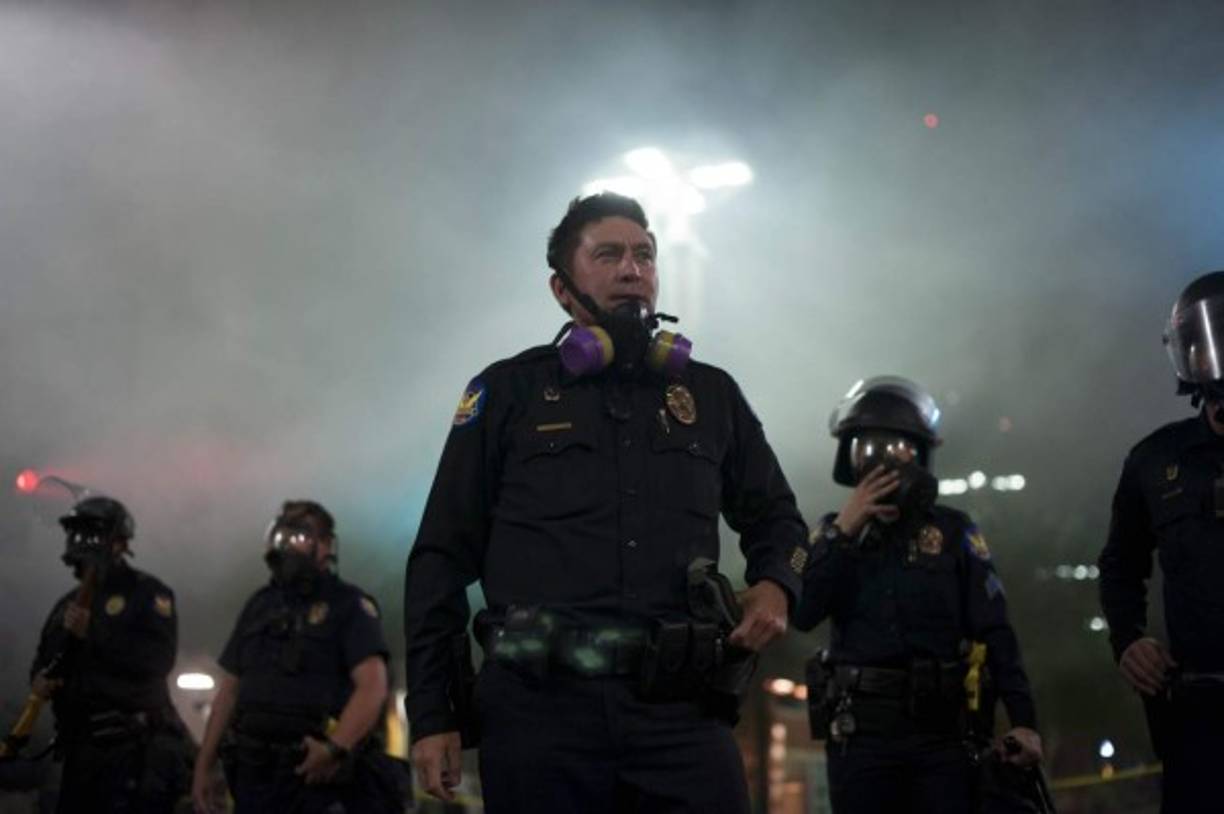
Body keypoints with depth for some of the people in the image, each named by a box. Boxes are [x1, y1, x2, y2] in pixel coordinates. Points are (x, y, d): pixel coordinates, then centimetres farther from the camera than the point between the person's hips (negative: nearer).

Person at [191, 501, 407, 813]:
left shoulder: (348, 604, 0)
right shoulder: (258, 606, 18)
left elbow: (372, 687, -12)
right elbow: (229, 689, 20)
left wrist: (337, 748, -26)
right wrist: (204, 764, 13)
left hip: (318, 772, -6)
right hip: (256, 771, 6)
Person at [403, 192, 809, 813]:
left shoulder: (711, 395, 18)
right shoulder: (508, 392, 10)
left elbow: (774, 517, 30)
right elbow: (442, 559, 9)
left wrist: (775, 584, 5)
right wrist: (432, 713, 2)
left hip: (680, 710, 2)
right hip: (540, 707, -2)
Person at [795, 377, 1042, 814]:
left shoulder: (952, 530, 6)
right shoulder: (835, 532, 12)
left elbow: (995, 633, 0)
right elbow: (802, 614, -3)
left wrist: (1023, 719, -10)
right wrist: (844, 531, -9)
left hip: (941, 732, -1)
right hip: (860, 734, 1)